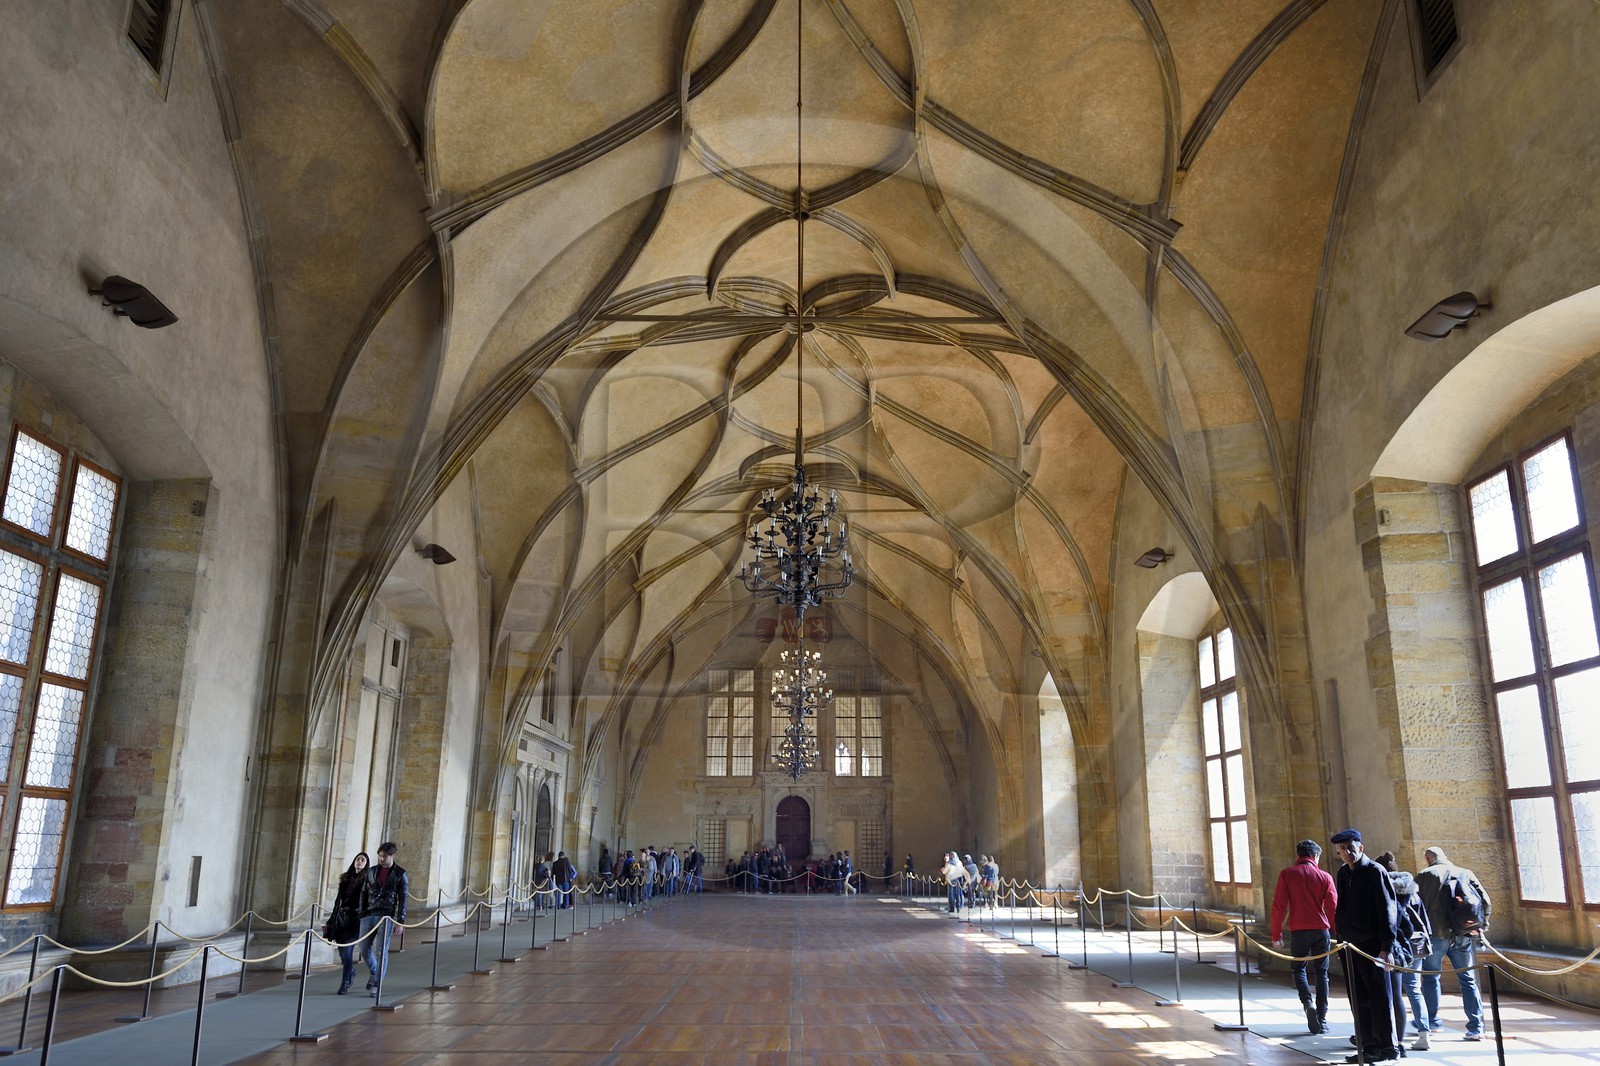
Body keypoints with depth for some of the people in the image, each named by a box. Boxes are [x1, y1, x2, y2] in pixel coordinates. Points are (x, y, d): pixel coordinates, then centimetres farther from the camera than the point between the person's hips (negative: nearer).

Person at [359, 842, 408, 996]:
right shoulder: (371, 871, 9)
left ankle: (377, 984, 4)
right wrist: (361, 914, 5)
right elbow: (364, 894, 12)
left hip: (387, 917, -4)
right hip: (369, 916, 4)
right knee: (364, 949, 5)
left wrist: (400, 922, -5)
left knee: (381, 951, -4)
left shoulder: (400, 874, 0)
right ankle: (374, 972, 31)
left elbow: (403, 899, -1)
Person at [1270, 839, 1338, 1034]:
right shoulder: (1325, 877, 1)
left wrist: (1276, 934, 2)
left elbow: (1279, 906, -4)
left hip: (1298, 931, -1)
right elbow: (1333, 907, -3)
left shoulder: (1286, 874, -1)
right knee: (1321, 973, 12)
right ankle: (1322, 1019, 12)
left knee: (1298, 968, 14)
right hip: (1321, 930, 1)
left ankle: (1308, 1002, -11)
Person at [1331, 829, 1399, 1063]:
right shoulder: (1343, 874, 12)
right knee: (1359, 1000, 10)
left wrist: (1386, 947, -16)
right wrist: (1341, 937, 15)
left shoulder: (1375, 872, -9)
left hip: (1372, 945, -7)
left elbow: (1388, 910, -12)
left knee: (1379, 998, -1)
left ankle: (1388, 1047, 8)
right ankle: (1369, 1046, 18)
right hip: (1350, 945, 7)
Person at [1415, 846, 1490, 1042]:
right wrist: (1481, 926, 9)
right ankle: (1476, 1028, 5)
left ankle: (1432, 1022, 16)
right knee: (1468, 980, 8)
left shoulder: (1425, 875, 0)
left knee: (1431, 977, 11)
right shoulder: (1466, 873, 10)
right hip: (1464, 935, 3)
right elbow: (1485, 900, 4)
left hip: (1437, 933, -3)